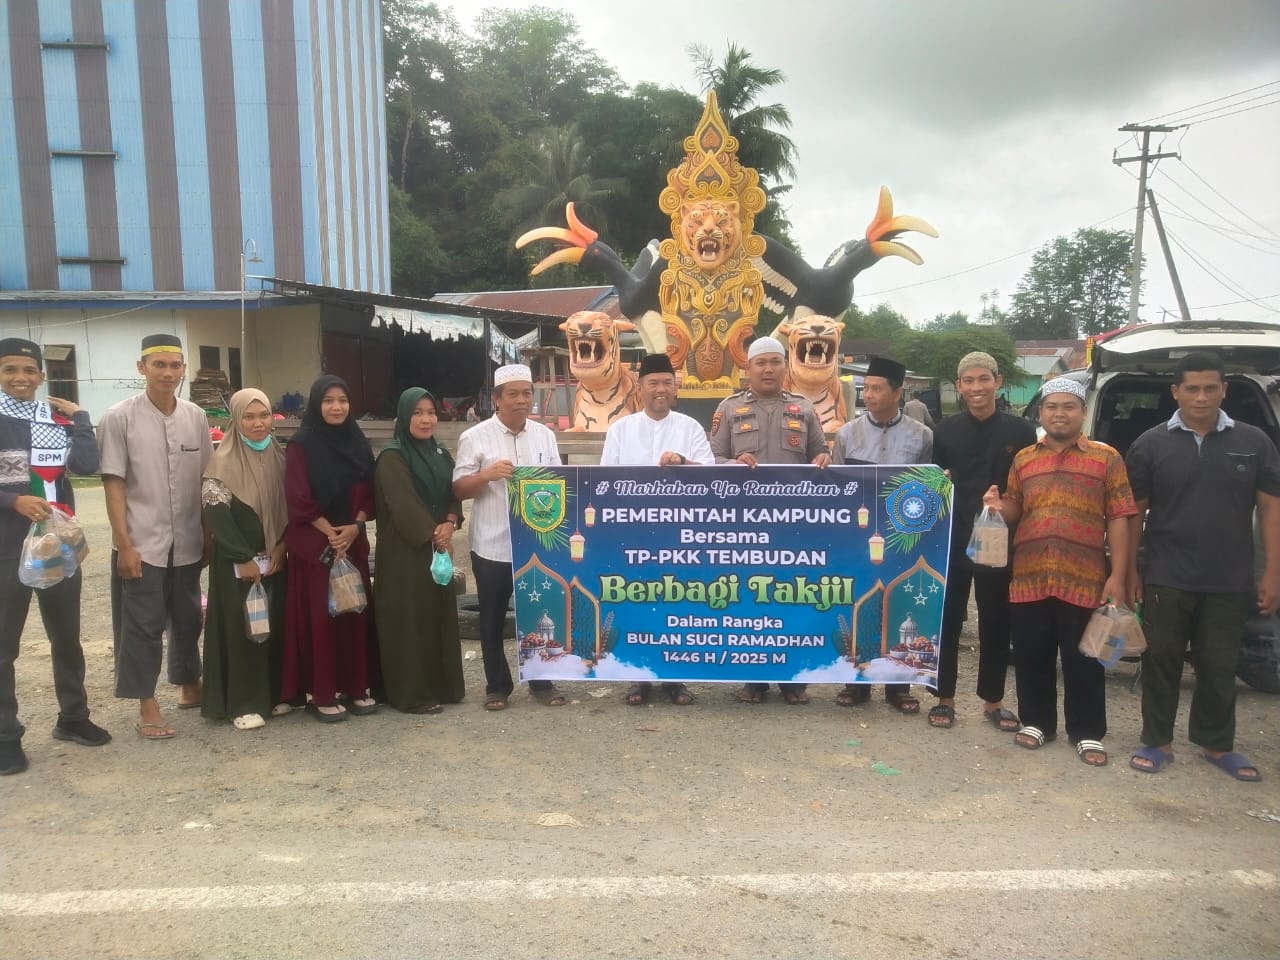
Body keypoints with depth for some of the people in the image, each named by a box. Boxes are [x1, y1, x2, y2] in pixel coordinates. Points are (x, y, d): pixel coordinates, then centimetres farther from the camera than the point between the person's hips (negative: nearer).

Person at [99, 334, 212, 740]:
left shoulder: (196, 417, 3)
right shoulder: (120, 418, -7)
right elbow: (113, 484, -7)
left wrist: (210, 533, 7)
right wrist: (124, 544, -11)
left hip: (187, 541, 4)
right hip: (141, 543, -3)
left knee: (188, 618, 16)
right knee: (143, 624, 4)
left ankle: (189, 685, 34)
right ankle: (146, 703, 16)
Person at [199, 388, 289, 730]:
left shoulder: (279, 457, 7)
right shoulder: (223, 462, -9)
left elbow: (290, 506, 11)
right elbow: (215, 515, -14)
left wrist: (282, 545, -2)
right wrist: (244, 559, -15)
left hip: (276, 558, 5)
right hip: (236, 562, -5)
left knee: (277, 625, 8)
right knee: (240, 628, -1)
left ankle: (274, 693, 22)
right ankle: (242, 704, 8)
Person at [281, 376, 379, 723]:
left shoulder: (358, 442, 9)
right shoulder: (301, 445, -5)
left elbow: (369, 491, 8)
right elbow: (298, 498, -11)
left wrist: (354, 527, -6)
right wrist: (329, 532, -13)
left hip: (354, 541, 5)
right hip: (314, 543, -5)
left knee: (356, 611, 6)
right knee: (320, 615, -2)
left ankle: (356, 687, 16)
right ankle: (322, 694, 5)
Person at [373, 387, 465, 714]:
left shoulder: (441, 453, 11)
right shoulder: (392, 457, -11)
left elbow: (453, 494, 8)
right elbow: (404, 505, -18)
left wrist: (449, 525, -11)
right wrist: (433, 536, -15)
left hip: (440, 547, 7)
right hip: (405, 550, -7)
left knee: (440, 614, 11)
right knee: (410, 618, -2)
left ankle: (444, 684, 21)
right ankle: (413, 693, 6)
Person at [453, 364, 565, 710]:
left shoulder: (544, 435, 8)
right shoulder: (475, 437, -5)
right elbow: (458, 489, -6)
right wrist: (487, 475, -24)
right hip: (493, 546, -3)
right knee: (493, 620, 8)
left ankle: (542, 682, 25)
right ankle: (497, 685, 23)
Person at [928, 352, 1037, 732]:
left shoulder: (1021, 431, 1)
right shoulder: (945, 430, 3)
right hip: (951, 541, 0)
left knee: (996, 624, 10)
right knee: (947, 621, 7)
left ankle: (993, 701, 24)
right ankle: (944, 698, 19)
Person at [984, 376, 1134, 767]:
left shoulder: (1106, 458, 2)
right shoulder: (1023, 459, 11)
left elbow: (1118, 520, -1)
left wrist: (1117, 576, -7)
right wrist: (1000, 506, -5)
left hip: (1084, 581, -3)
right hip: (1029, 579, 3)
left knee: (1083, 661, 6)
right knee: (1031, 657, 10)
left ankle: (1087, 732, 20)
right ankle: (1036, 721, 26)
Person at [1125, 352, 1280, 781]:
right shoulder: (1151, 444, 0)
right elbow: (1134, 512, 2)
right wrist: (1130, 570, -1)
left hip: (1230, 583, 1)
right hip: (1166, 580, -1)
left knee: (1219, 667, 12)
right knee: (1161, 661, 7)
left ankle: (1216, 745, 27)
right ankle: (1156, 741, 19)